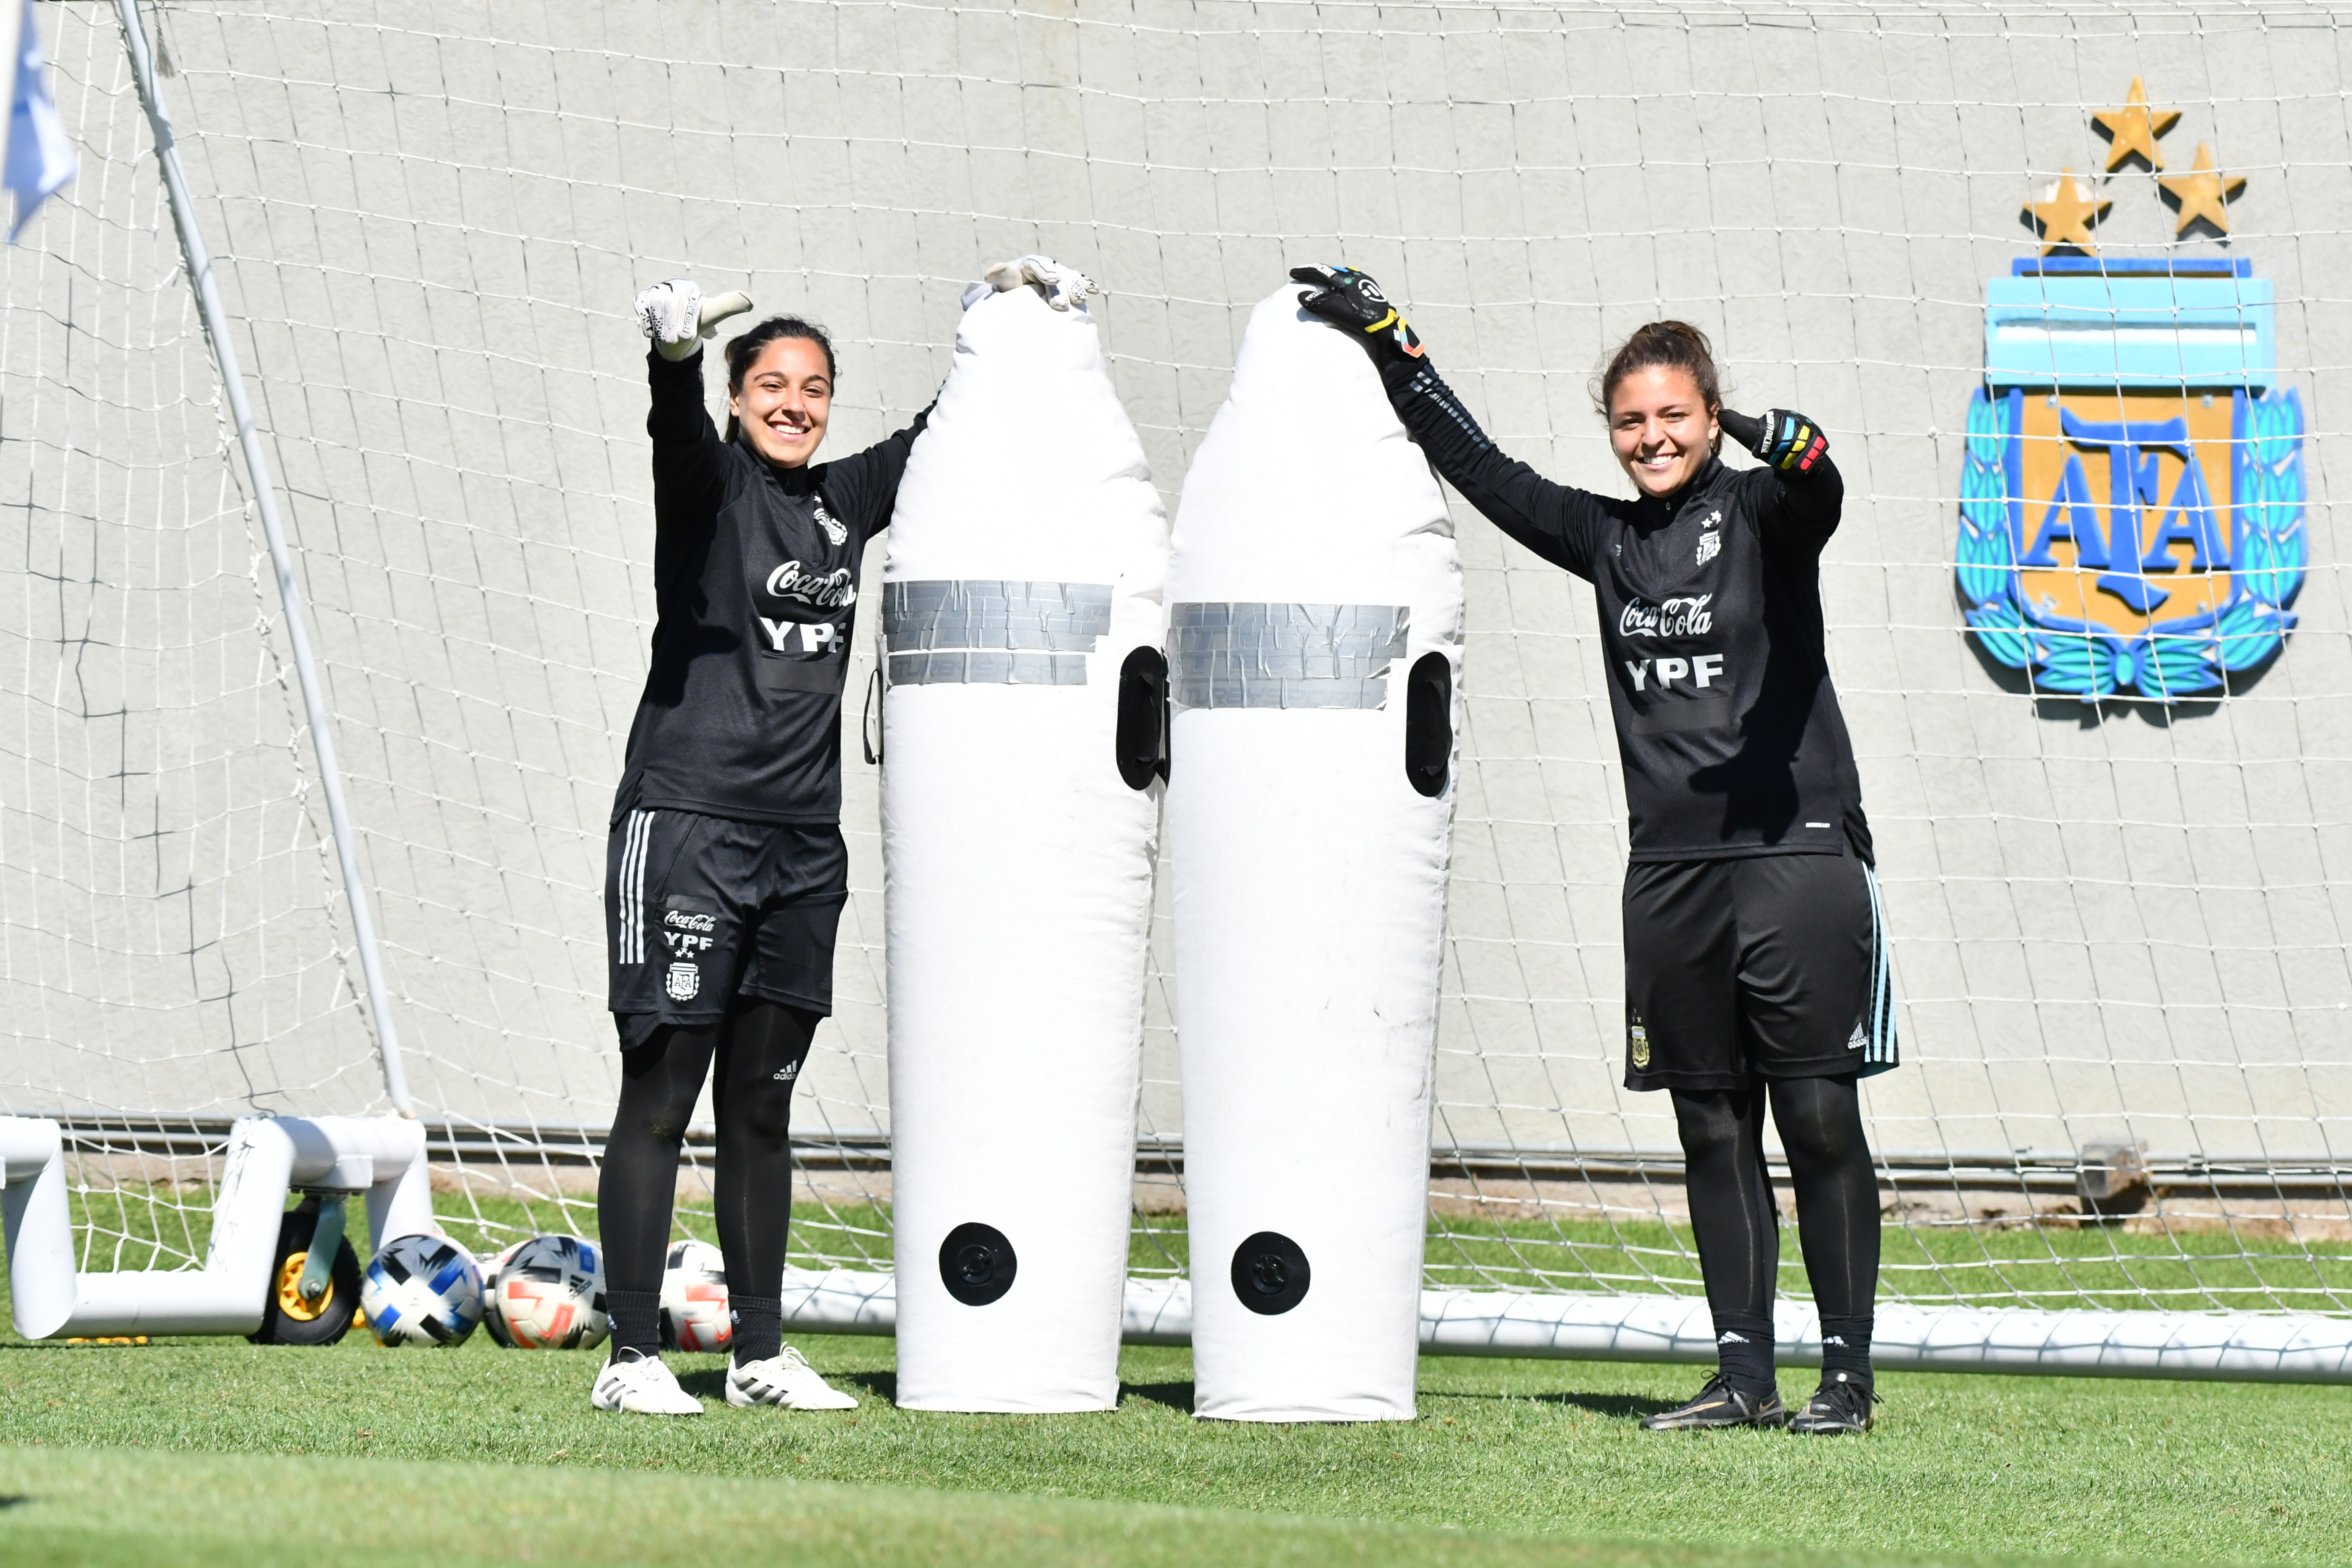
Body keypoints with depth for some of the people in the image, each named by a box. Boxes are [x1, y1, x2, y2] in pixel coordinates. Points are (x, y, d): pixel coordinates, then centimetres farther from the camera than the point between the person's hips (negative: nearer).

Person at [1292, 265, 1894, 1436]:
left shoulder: (1761, 514, 0)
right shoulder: (1607, 539, 13)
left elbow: (1816, 502, -23)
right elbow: (1480, 469, 20)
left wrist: (1797, 452, -46)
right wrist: (1386, 341, 20)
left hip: (1798, 849, -5)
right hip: (1671, 871, 5)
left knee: (1819, 1119, -5)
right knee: (1714, 1128, 6)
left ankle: (1847, 1373, -2)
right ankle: (1743, 1372, 9)